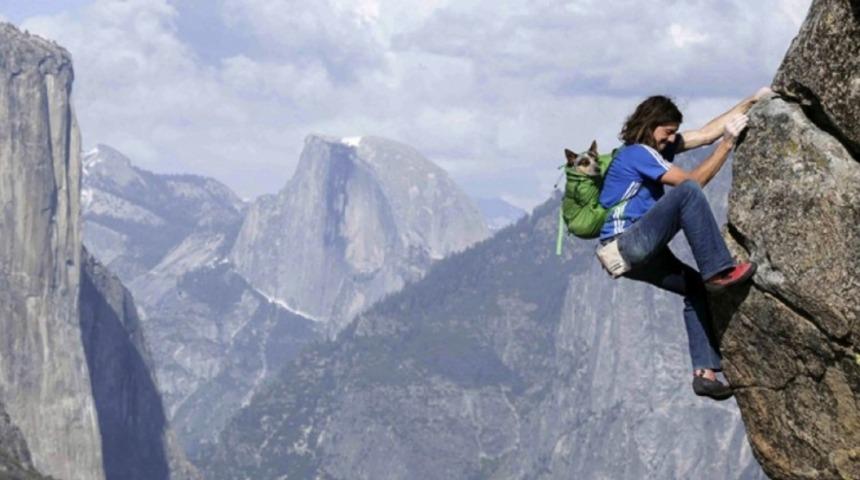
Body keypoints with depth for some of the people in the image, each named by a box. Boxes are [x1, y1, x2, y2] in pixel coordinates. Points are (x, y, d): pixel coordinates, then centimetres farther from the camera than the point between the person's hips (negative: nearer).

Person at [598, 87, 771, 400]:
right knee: (687, 193, -24)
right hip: (626, 244, -11)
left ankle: (704, 372, 4)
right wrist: (728, 143, -12)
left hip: (639, 255, 11)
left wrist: (751, 102, 16)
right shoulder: (637, 152, -10)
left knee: (697, 287, 11)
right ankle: (719, 272, -28)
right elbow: (692, 181, -14)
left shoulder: (658, 145, 18)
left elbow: (707, 133, 18)